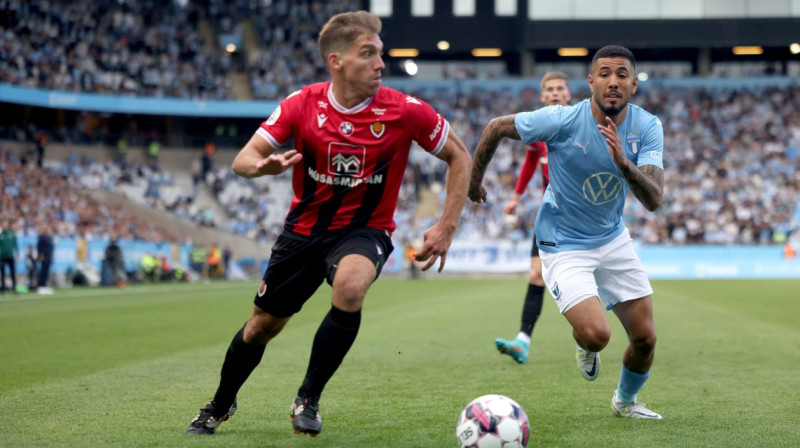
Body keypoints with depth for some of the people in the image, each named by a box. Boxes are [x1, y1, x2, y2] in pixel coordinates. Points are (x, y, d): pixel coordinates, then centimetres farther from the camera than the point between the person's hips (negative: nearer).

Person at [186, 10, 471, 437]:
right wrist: (263, 165, -39)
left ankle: (308, 399, -15)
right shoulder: (302, 104, -14)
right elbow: (242, 159, -14)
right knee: (261, 325, 10)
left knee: (349, 287, -35)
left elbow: (459, 156, -5)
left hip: (364, 230, -2)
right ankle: (220, 406, 40)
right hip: (304, 226, 2)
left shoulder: (404, 111, -18)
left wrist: (446, 227, -13)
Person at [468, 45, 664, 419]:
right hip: (564, 246, -4)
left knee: (645, 337, 5)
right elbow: (496, 127, -8)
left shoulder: (648, 128, -13)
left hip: (613, 239, 4)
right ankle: (585, 347, 17)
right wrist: (474, 180, 5)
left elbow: (654, 200, -24)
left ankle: (625, 400, 37)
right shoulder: (562, 120, -23)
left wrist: (623, 162, -42)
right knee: (596, 335, -23)